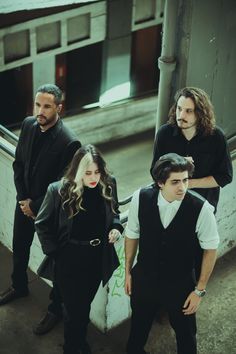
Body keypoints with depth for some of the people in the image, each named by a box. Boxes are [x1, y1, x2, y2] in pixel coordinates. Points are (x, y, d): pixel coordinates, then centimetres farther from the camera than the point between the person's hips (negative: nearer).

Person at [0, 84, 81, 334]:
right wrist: (22, 198, -6)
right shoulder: (28, 125, -7)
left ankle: (55, 308, 32)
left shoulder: (69, 142, -27)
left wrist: (35, 206, -14)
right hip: (24, 203, 7)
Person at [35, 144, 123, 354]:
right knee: (73, 307, 12)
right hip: (70, 260, -3)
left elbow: (114, 212, 8)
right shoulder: (59, 190, -20)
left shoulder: (108, 184, -12)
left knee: (85, 304, 24)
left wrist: (116, 227, -12)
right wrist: (54, 252, -8)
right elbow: (41, 224, -6)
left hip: (98, 258, 3)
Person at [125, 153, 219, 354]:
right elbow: (132, 235, -3)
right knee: (139, 324, 28)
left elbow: (210, 248, -12)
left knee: (185, 333, 20)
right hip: (143, 278, 2)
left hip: (180, 284, -2)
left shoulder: (201, 208, -28)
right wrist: (128, 271, 6)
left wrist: (200, 290, -7)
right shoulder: (141, 198, -21)